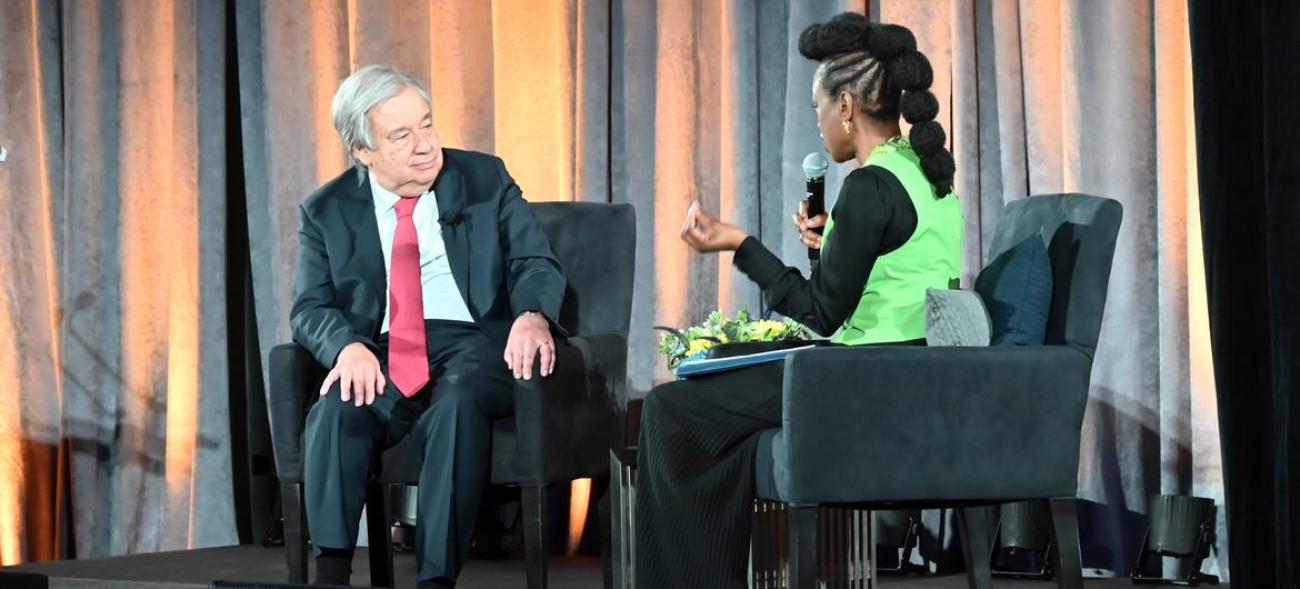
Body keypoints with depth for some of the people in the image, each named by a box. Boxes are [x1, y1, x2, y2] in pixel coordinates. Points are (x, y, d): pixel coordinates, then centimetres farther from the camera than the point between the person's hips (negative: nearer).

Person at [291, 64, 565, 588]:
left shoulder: (485, 180, 9)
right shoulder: (326, 212, 9)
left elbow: (535, 264, 3)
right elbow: (310, 308, 2)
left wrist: (533, 316, -22)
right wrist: (348, 347, -23)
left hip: (472, 348, -1)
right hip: (380, 359, 1)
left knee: (457, 405, -35)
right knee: (336, 411, -31)